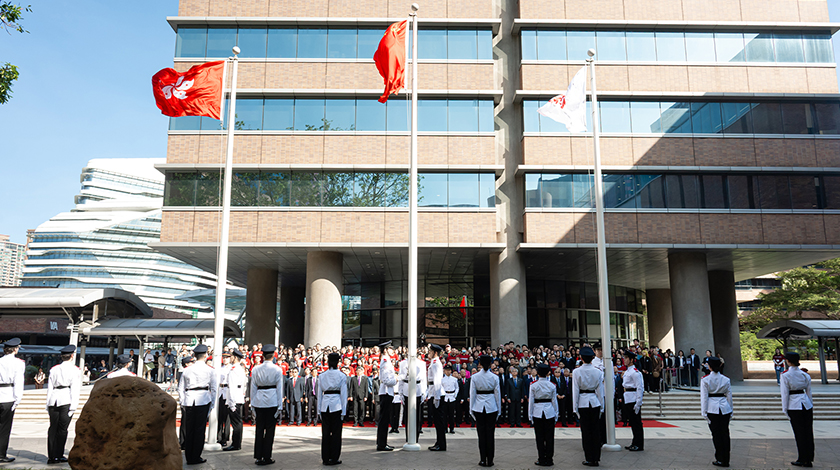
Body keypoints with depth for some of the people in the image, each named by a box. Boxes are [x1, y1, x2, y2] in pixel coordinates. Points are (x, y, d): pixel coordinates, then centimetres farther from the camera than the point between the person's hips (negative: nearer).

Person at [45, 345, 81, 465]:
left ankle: (51, 456, 7)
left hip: (54, 400, 5)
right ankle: (59, 456, 6)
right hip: (66, 400, -5)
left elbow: (49, 387, 13)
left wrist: (48, 404, 16)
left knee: (53, 428, 6)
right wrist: (73, 406, -7)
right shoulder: (74, 370, 0)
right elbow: (75, 389, -6)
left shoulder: (54, 369, 14)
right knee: (62, 429, 1)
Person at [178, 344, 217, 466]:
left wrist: (183, 403, 19)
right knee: (199, 429, 3)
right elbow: (213, 388, 3)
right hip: (203, 399, -3)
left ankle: (189, 457, 15)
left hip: (189, 400, 3)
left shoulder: (187, 370, 9)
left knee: (189, 429, 9)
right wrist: (212, 404, 10)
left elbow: (181, 389, 12)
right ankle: (196, 457, 7)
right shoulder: (210, 370, 2)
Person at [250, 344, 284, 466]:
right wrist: (280, 405, 1)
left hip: (259, 401, 3)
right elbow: (279, 388, -4)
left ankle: (258, 456, 14)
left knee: (259, 429, 9)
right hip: (272, 401, -3)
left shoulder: (255, 369, 1)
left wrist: (253, 403, 12)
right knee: (270, 429, 5)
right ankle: (266, 457, 10)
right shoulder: (277, 370, -6)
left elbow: (253, 387, 5)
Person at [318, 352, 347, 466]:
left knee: (325, 432, 9)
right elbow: (343, 394, -3)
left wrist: (319, 410, 11)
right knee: (336, 432, 4)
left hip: (325, 405, 3)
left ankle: (325, 458, 14)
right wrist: (344, 411, 1)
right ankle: (334, 458, 8)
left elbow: (319, 394, 7)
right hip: (337, 405, -3)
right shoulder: (342, 376, -2)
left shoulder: (322, 376, 5)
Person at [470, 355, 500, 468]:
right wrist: (498, 409, 11)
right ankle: (490, 460, 11)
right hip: (491, 407, 0)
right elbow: (497, 394, 1)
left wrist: (471, 409, 6)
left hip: (478, 407, 0)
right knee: (490, 433, 6)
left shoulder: (474, 377, -6)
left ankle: (483, 460, 11)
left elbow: (472, 394, -2)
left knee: (481, 433, 7)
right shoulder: (494, 377, -5)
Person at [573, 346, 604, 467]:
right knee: (596, 431, 8)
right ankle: (596, 458, 14)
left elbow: (575, 391, -6)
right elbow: (600, 391, 4)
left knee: (586, 431, 4)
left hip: (583, 403, -2)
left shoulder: (576, 372, -8)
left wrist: (575, 408, 1)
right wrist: (601, 407, 12)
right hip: (595, 402, 2)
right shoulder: (598, 372, -1)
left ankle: (589, 459, 8)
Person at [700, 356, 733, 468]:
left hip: (712, 409, -3)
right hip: (724, 408, 3)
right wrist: (730, 411, 16)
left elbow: (704, 397, -8)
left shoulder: (705, 380, -7)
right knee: (725, 434, 10)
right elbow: (729, 396, 7)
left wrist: (704, 412, -2)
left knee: (716, 435, 4)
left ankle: (720, 460, 9)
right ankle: (726, 460, 15)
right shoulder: (726, 379, 2)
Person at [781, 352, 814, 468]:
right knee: (808, 432, 10)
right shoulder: (805, 374, 3)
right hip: (807, 404, 5)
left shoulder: (785, 376, -12)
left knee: (799, 433, 3)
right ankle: (809, 460, 16)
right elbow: (809, 392, 9)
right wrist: (811, 406, 19)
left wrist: (785, 409, -2)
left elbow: (785, 394, -10)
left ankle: (802, 460, 11)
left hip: (794, 406, -5)